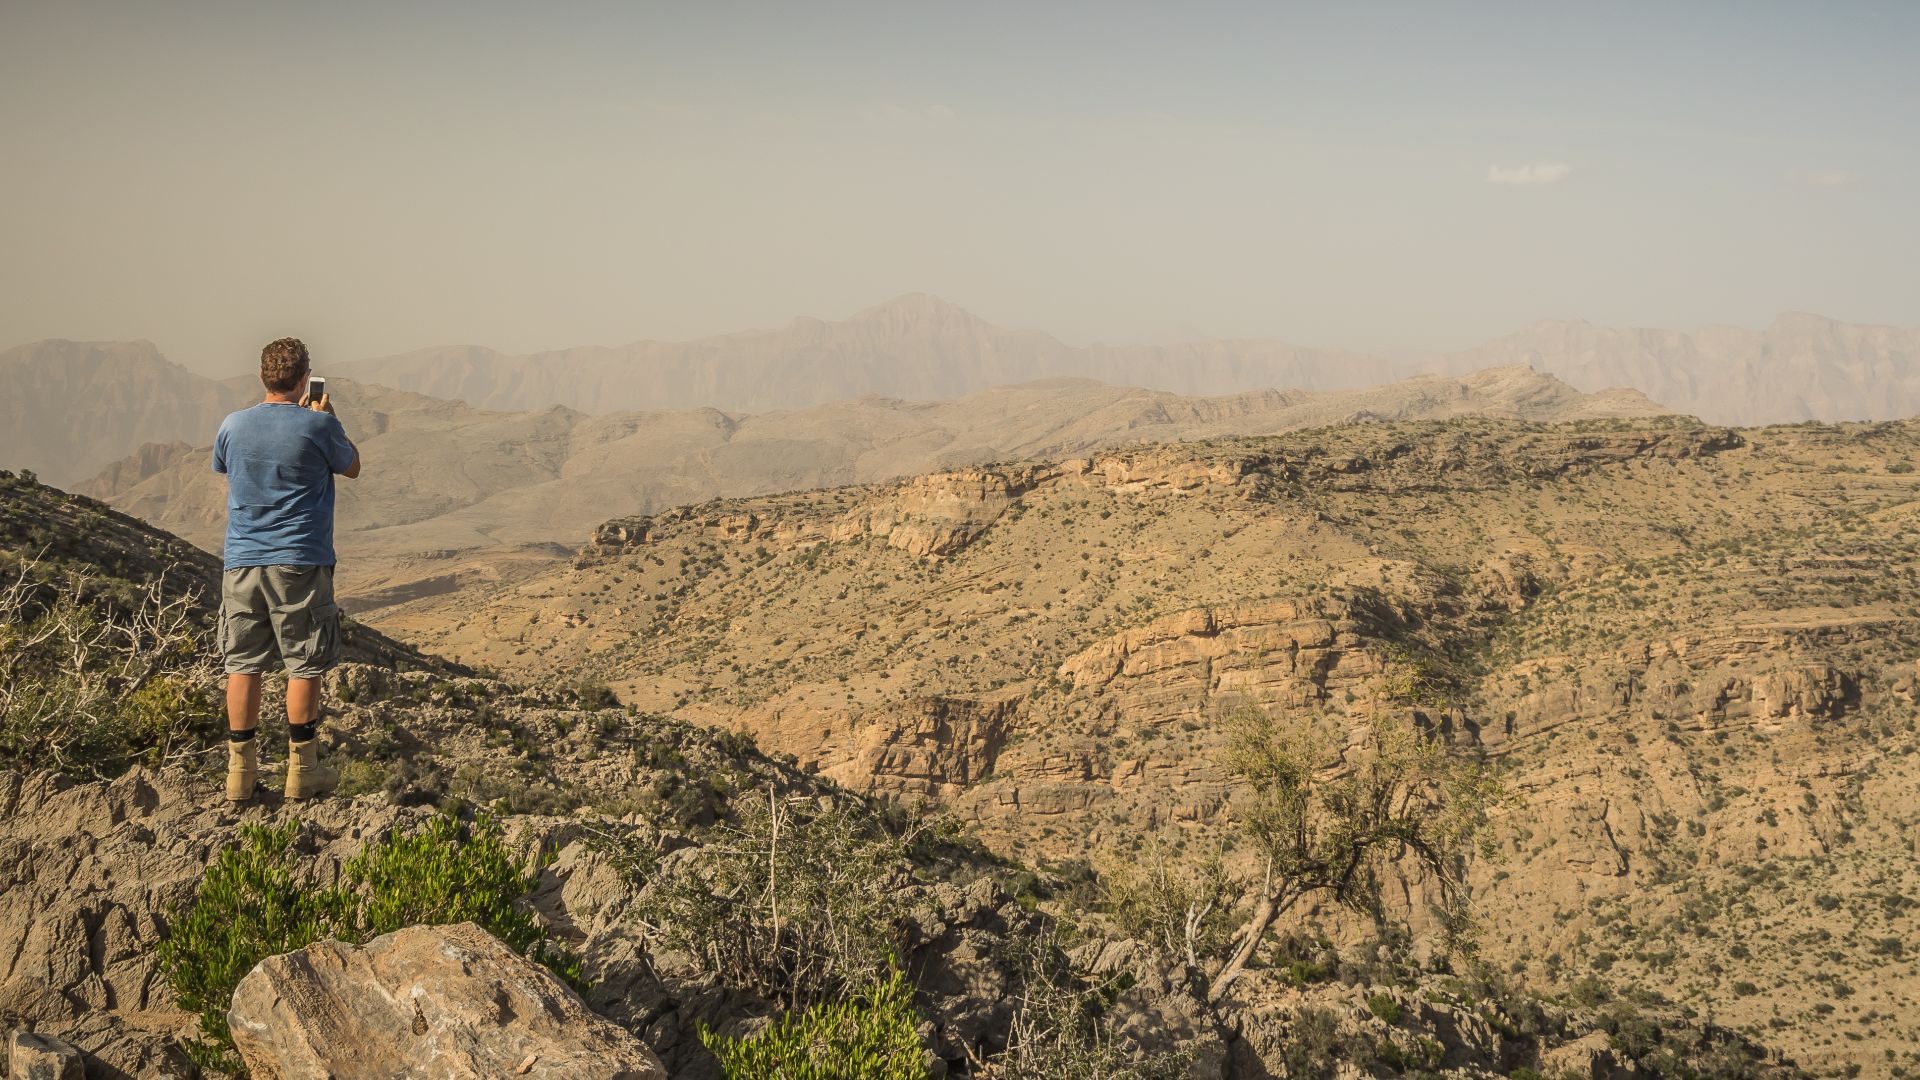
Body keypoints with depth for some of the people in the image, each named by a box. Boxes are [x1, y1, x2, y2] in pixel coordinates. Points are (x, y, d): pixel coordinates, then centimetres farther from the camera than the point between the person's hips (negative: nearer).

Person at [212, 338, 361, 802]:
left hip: (241, 562, 4)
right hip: (300, 561, -3)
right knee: (305, 665, 5)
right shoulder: (318, 426, -10)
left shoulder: (232, 426, 1)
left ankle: (241, 770, 11)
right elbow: (351, 467, 8)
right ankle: (302, 770, 10)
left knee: (243, 665, 8)